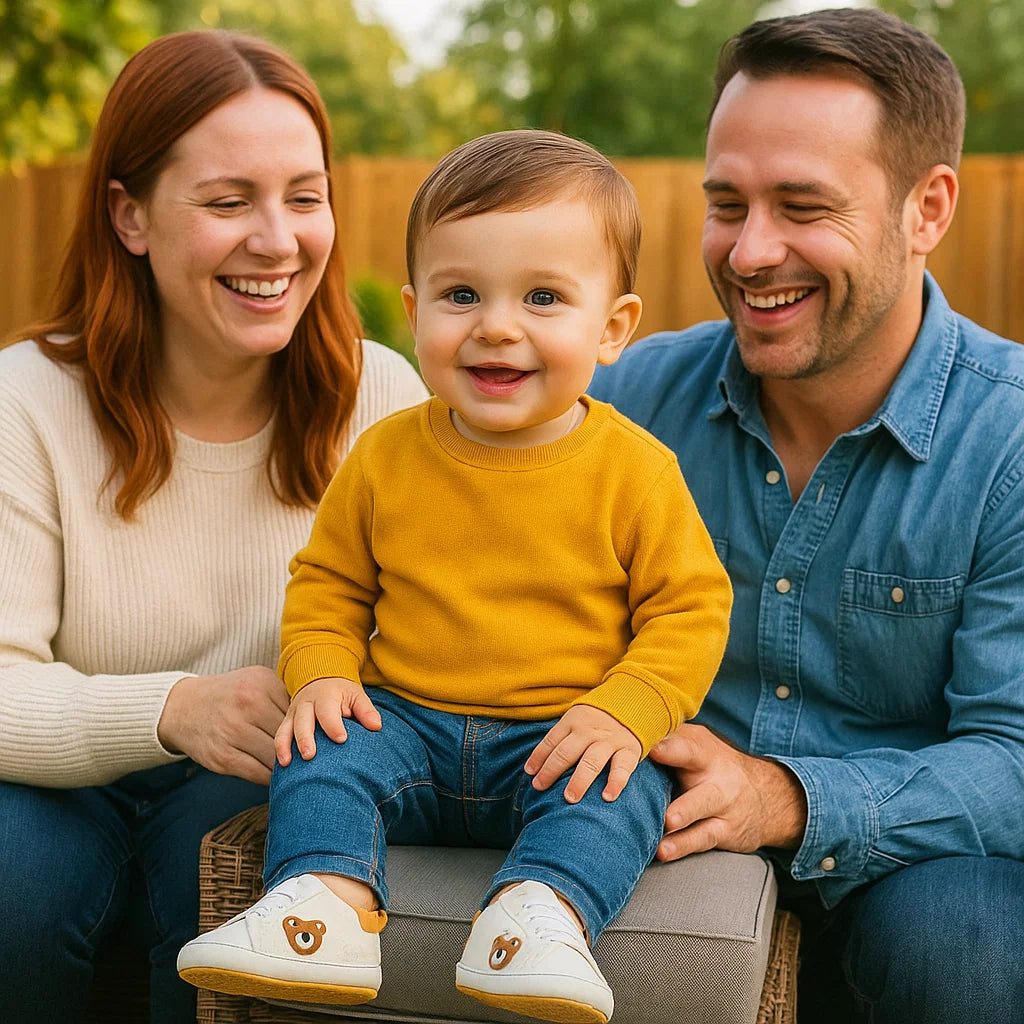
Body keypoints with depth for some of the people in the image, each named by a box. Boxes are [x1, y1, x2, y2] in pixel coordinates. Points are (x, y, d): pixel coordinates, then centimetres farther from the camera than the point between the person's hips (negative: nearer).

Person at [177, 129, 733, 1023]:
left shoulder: (634, 469, -7)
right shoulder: (385, 457, 1)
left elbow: (690, 609, -4)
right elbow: (326, 584, 12)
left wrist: (625, 710, -20)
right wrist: (321, 676, -7)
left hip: (560, 744, -2)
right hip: (408, 722, 3)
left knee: (622, 788, -30)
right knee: (323, 755, -22)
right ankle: (326, 896, -32)